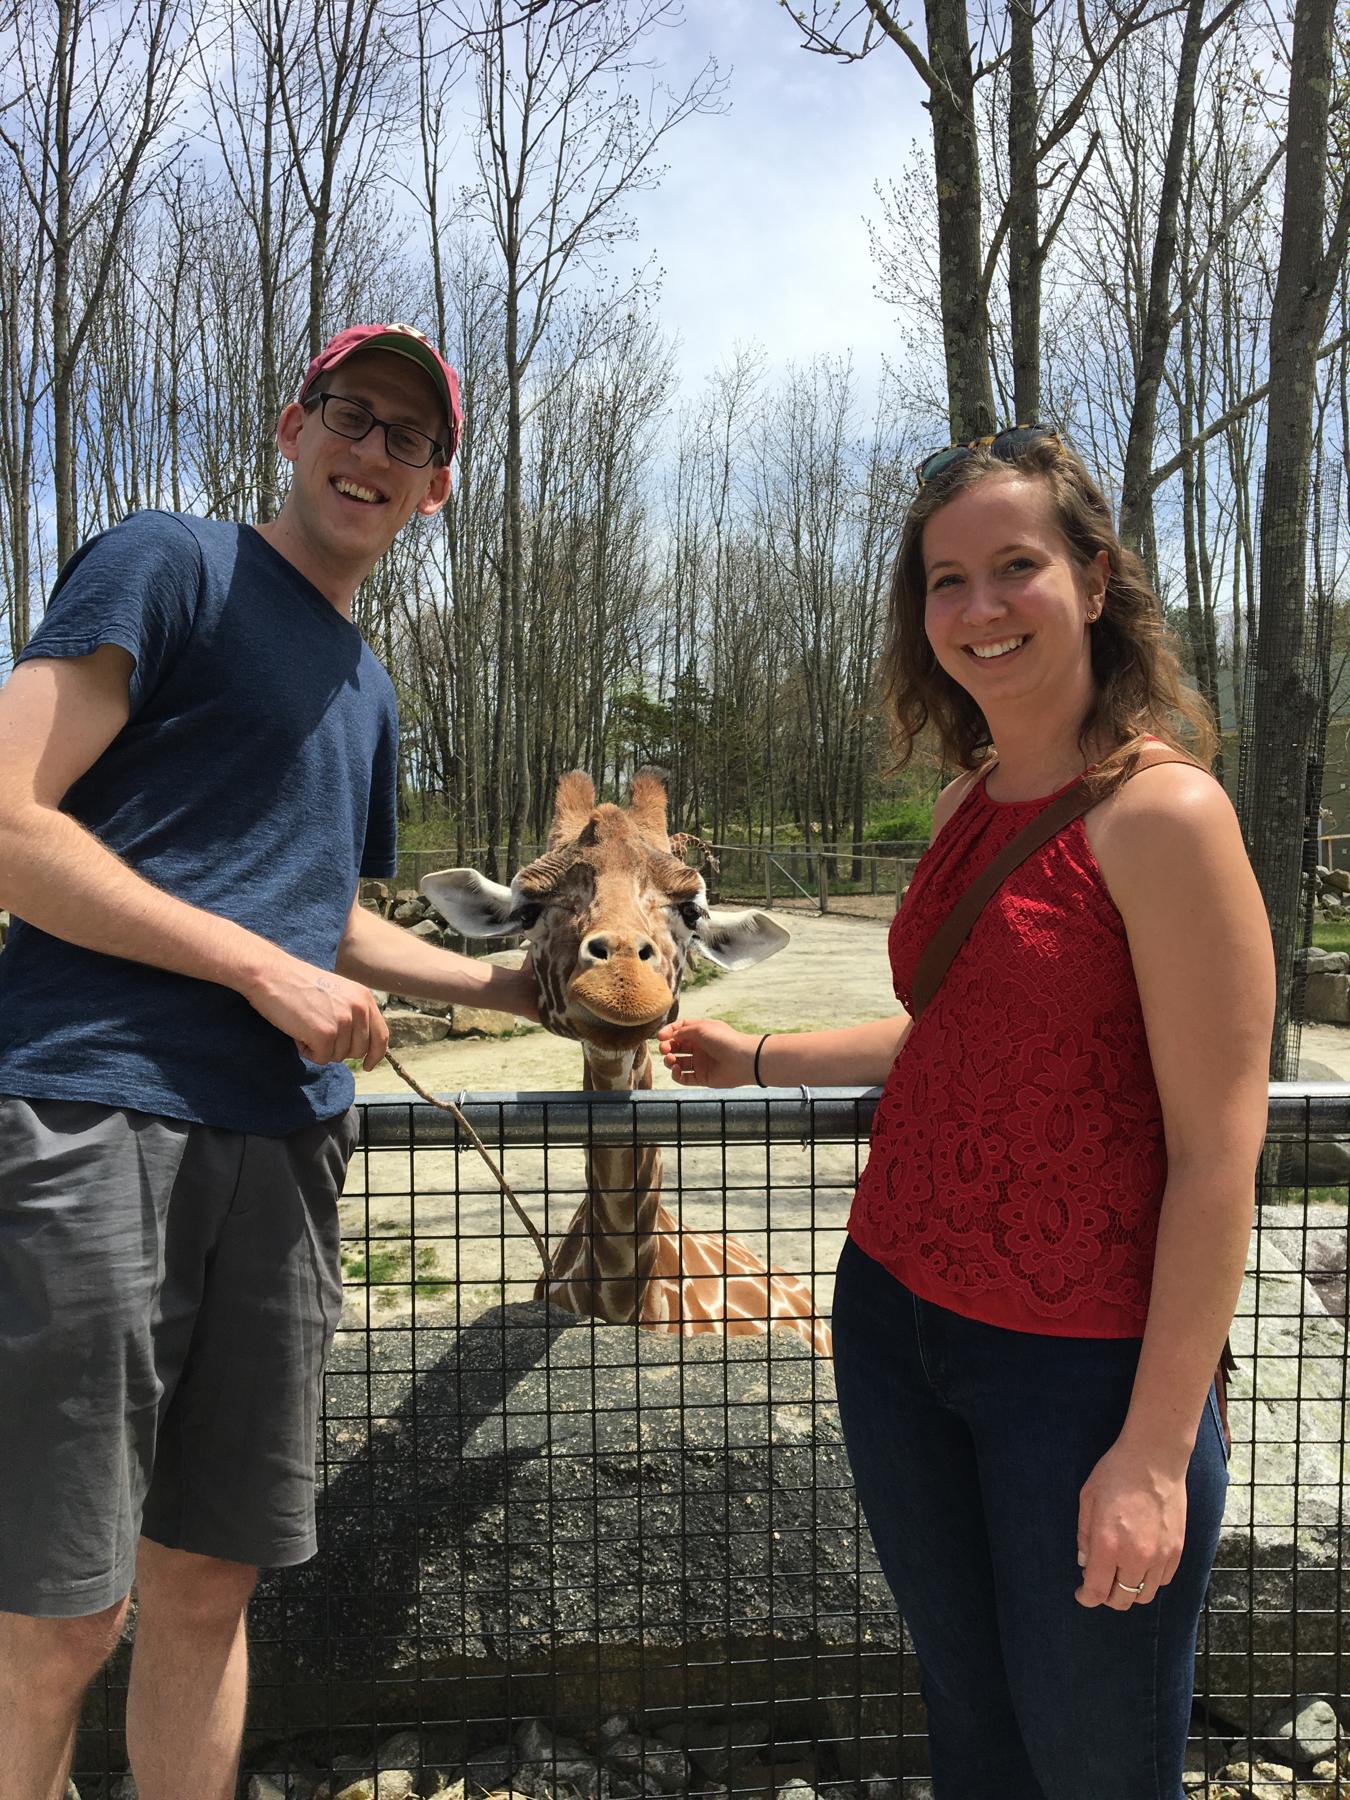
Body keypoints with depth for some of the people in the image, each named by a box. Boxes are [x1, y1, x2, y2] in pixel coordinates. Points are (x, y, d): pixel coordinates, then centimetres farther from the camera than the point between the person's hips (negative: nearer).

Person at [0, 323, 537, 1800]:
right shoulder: (171, 568, 0)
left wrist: (515, 987, 22)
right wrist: (269, 970, -11)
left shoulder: (366, 692, 22)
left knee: (207, 1582, 14)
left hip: (280, 1149, 7)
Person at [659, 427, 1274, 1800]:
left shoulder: (1161, 812, -16)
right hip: (897, 1324, 7)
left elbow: (1218, 1149, -17)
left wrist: (1157, 1448, -16)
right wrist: (756, 1059, 19)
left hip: (1081, 1362, -6)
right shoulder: (967, 802, 7)